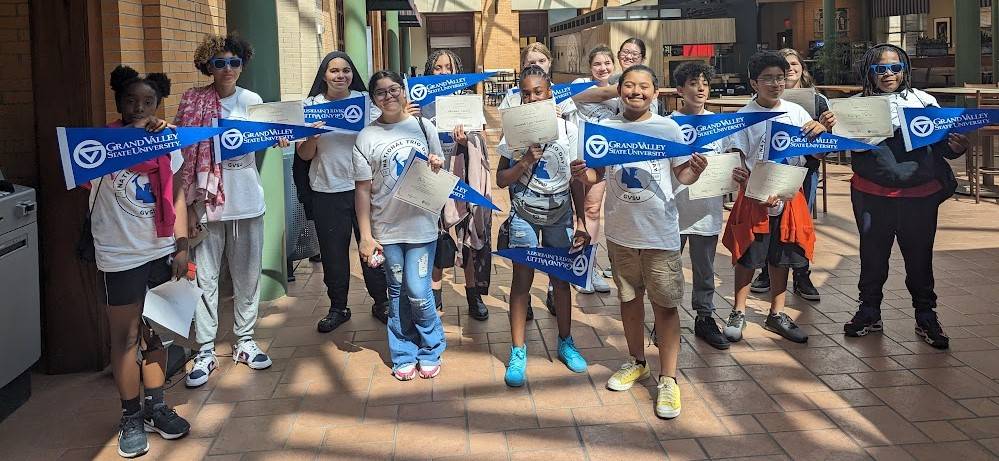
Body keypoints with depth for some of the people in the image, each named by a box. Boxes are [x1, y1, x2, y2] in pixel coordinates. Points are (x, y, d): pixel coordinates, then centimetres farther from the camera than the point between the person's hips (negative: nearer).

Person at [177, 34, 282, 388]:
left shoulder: (251, 101, 5)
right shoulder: (193, 103, -4)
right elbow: (187, 157, -4)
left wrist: (278, 140, -9)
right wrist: (189, 205, -7)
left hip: (247, 201, 3)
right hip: (208, 202, -3)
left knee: (248, 274, 10)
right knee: (205, 277, 0)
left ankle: (244, 341, 24)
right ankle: (205, 351, 9)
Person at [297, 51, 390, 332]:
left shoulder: (366, 101, 3)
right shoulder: (311, 105, 3)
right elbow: (304, 155, 4)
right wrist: (311, 137, -16)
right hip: (327, 191, 0)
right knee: (333, 252, 8)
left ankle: (381, 303, 22)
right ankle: (338, 308, 24)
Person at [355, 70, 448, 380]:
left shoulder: (423, 126, 4)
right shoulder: (367, 137, -1)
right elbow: (363, 189, -1)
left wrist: (437, 167, -10)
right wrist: (366, 236, -5)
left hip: (422, 224, 0)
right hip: (386, 228, 0)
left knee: (418, 292, -4)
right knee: (398, 293, 9)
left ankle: (430, 351, 17)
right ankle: (403, 354, 24)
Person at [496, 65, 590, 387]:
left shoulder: (568, 130, 0)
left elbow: (576, 180, 5)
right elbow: (501, 180, -2)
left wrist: (581, 220, 2)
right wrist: (526, 160, -18)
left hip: (560, 215, 2)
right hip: (524, 215, -2)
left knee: (561, 279, 9)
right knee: (522, 279, -2)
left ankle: (565, 342, 27)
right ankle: (518, 353, 6)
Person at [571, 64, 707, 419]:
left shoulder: (667, 128, -3)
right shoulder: (606, 128, 3)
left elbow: (682, 175, 0)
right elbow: (596, 174, 8)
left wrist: (695, 170, -22)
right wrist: (584, 174, -14)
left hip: (660, 231, -3)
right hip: (621, 230, 3)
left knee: (665, 304, -1)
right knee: (629, 298, 17)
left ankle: (668, 379, 7)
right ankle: (637, 362, 35)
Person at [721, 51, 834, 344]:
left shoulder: (796, 112, 3)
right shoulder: (745, 117, -7)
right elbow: (738, 160, -10)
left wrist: (823, 129, -16)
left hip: (789, 197, 4)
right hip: (755, 199, -4)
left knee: (781, 258, 13)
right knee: (747, 258, 5)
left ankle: (776, 314, 26)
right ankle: (738, 314, 20)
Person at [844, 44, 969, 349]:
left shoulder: (923, 101, 2)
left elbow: (942, 142, 7)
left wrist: (957, 147, -15)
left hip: (920, 195, 0)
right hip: (873, 195, 0)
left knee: (919, 257, 10)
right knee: (872, 255, 13)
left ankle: (926, 318, 25)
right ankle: (869, 313, 28)